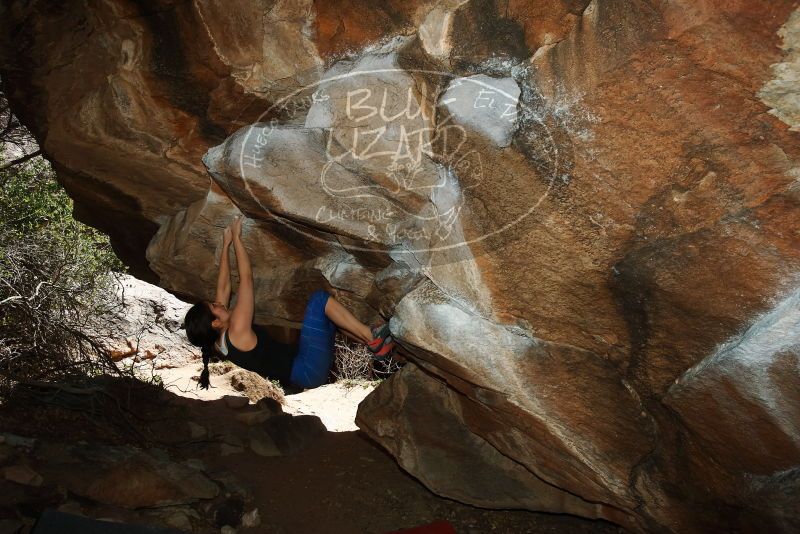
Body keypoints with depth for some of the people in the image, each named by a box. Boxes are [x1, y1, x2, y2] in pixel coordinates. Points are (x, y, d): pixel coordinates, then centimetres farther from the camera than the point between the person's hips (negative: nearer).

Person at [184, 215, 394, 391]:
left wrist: (226, 244, 14)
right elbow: (246, 278, -19)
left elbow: (224, 287, 11)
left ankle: (376, 345, 13)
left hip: (299, 372, 10)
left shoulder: (218, 341, 5)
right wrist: (236, 239, -9)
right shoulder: (236, 333, -21)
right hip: (308, 372, -10)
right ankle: (373, 338, -8)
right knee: (319, 299, -14)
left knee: (329, 316, 18)